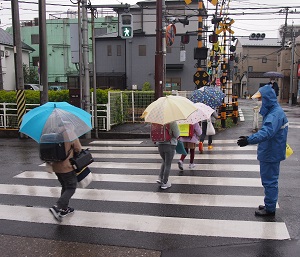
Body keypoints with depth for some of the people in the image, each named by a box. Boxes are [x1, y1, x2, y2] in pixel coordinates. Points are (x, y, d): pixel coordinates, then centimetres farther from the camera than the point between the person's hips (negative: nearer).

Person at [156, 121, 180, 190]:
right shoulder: (172, 122, -16)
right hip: (170, 145, -5)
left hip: (160, 144, 5)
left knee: (164, 161, 26)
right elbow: (177, 135, -11)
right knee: (168, 164, 8)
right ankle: (164, 183, 13)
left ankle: (160, 178, 14)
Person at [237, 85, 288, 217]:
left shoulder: (275, 114, -24)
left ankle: (270, 208, 14)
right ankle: (269, 205, 33)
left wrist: (250, 140, -46)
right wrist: (250, 138, 18)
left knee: (269, 181, 1)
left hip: (271, 155, -10)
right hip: (271, 153, 10)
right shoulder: (273, 111, 10)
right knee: (270, 180, 20)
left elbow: (266, 132, -38)